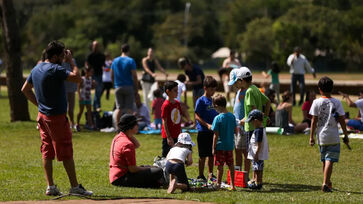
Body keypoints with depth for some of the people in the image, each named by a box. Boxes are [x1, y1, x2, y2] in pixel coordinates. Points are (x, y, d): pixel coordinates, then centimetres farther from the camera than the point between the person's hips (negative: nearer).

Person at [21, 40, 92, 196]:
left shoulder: (36, 69, 9)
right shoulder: (55, 70, -18)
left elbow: (25, 89, 18)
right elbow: (77, 78, -23)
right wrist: (71, 61, -11)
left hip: (42, 116, 8)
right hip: (56, 117, -8)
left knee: (47, 152, 9)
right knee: (66, 153, -1)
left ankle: (50, 186, 8)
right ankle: (75, 186, 3)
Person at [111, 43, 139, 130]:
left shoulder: (115, 61, 6)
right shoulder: (131, 61, -7)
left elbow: (112, 75, 9)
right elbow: (134, 76, -9)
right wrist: (136, 89, -3)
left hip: (118, 87, 4)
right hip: (129, 87, -4)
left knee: (119, 108, 8)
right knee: (129, 108, 0)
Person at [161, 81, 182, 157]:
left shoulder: (177, 103, 8)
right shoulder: (166, 105, -14)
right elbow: (164, 122, -14)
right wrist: (169, 137, -16)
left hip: (177, 136, 7)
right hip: (168, 136, -7)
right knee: (166, 156, -1)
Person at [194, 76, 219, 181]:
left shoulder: (213, 100, 12)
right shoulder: (201, 101, -8)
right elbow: (197, 116, -13)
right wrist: (207, 125, -22)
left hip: (213, 132, 6)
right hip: (203, 132, -6)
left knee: (211, 155, 11)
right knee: (203, 156, 0)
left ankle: (210, 174, 20)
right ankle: (201, 175, 8)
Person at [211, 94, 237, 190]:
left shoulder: (218, 118, -16)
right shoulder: (232, 116, 0)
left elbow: (216, 135, -14)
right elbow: (236, 131, 6)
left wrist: (213, 148, -7)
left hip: (220, 146, -5)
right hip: (230, 145, 5)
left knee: (220, 165, 1)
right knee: (231, 165, 11)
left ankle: (218, 185, 6)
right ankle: (232, 185, 15)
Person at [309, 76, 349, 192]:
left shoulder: (316, 102, -3)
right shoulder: (337, 103, -3)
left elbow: (314, 121, -3)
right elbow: (342, 120, -2)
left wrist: (311, 136, 3)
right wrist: (346, 135, 7)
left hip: (321, 136, 2)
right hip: (333, 137, -2)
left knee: (324, 160, 17)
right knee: (330, 161, -5)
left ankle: (328, 182, 29)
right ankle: (326, 183, -18)